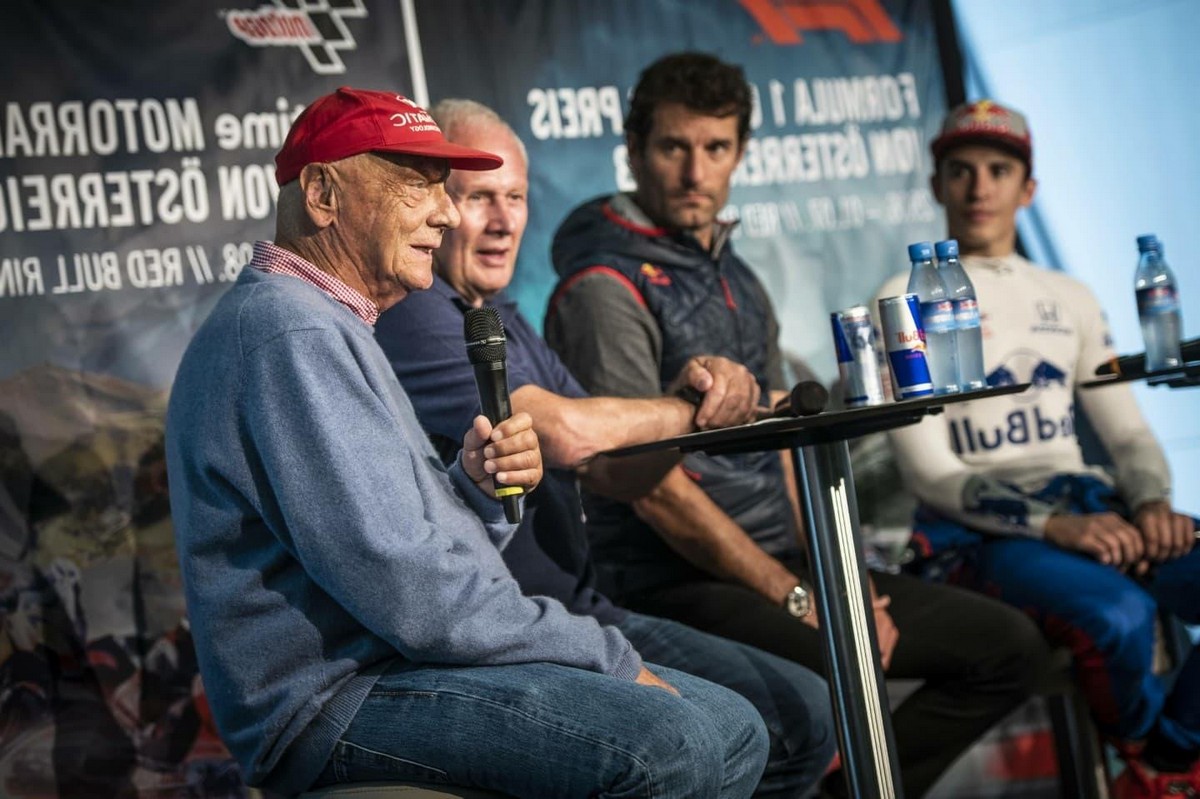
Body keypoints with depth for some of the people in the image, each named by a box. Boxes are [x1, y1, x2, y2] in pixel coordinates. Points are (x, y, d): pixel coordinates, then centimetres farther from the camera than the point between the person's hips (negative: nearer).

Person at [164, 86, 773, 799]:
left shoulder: (329, 325, 21)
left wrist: (477, 486, -1)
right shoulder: (288, 328, -14)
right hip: (341, 695, -10)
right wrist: (608, 657, -13)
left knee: (731, 730, 3)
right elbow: (403, 591, -22)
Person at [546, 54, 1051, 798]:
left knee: (1009, 647, 4)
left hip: (785, 565, 9)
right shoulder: (606, 286, -11)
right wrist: (801, 603, -14)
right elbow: (655, 489, -15)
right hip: (679, 584, -9)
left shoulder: (739, 280, 17)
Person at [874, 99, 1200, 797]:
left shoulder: (1069, 298, 17)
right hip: (979, 529, -5)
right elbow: (928, 468, -7)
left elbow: (1128, 431, 14)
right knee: (1119, 615, -34)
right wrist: (1053, 525, -20)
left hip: (1089, 505, 5)